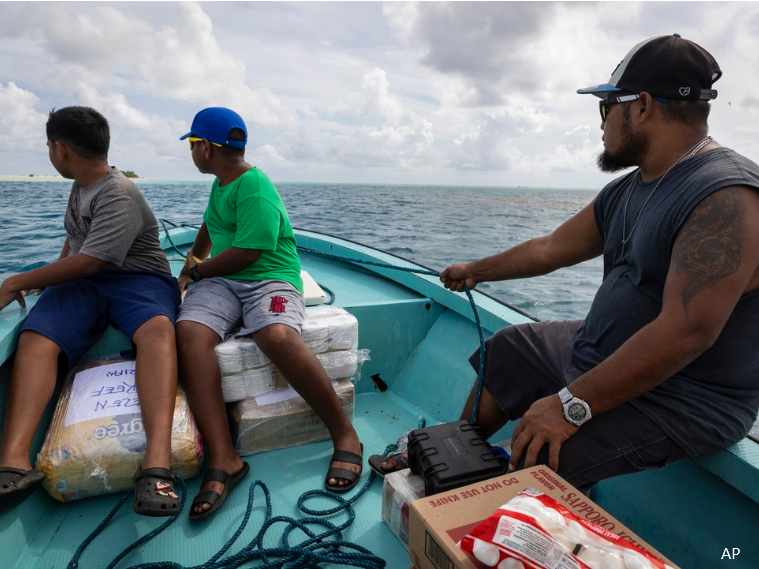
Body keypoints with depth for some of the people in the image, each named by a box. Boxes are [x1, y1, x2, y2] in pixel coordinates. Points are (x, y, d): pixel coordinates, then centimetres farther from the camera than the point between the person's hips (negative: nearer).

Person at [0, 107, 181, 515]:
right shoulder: (81, 186, 19)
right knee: (34, 339, -24)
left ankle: (157, 462, -57)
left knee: (156, 328, -40)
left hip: (138, 279, -7)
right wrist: (52, 272, 24)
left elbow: (86, 263, -16)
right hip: (81, 283, 8)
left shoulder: (119, 195, -11)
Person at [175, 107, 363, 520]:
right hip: (220, 280, 8)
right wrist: (192, 260, 50)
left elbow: (246, 253, -17)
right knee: (189, 333, -25)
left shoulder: (255, 190, -10)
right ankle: (223, 458, -30)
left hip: (268, 276, -7)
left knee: (278, 336, -39)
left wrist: (198, 271, -1)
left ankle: (344, 434, -21)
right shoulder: (221, 184, 21)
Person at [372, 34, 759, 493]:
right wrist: (476, 271, 24)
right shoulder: (625, 192, 5)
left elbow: (687, 331, -32)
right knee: (506, 352, 17)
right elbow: (551, 249, 13)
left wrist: (572, 405, -31)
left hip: (683, 399, -9)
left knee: (534, 455, -26)